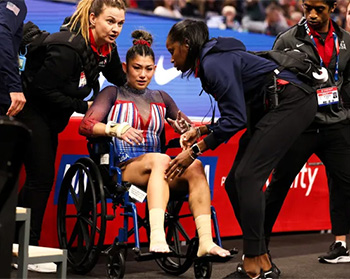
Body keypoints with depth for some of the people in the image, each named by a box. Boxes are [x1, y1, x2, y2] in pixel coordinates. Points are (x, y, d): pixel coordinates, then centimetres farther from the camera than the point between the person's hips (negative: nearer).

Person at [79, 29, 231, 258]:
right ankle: (157, 238, -55)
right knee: (160, 160, -38)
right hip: (124, 168, -4)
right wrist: (116, 128, -22)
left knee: (194, 166, -29)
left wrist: (185, 129, -3)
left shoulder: (161, 98, 27)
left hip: (157, 171, 4)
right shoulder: (113, 94, 14)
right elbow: (86, 125, -1)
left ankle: (206, 241, -43)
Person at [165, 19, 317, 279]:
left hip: (291, 102, -10)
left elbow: (235, 119, -20)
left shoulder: (215, 63, -16)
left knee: (247, 177, -19)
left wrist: (195, 150, -16)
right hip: (271, 109, 10)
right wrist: (201, 131, 10)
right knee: (234, 183, 5)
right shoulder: (210, 61, 15)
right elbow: (235, 115, 19)